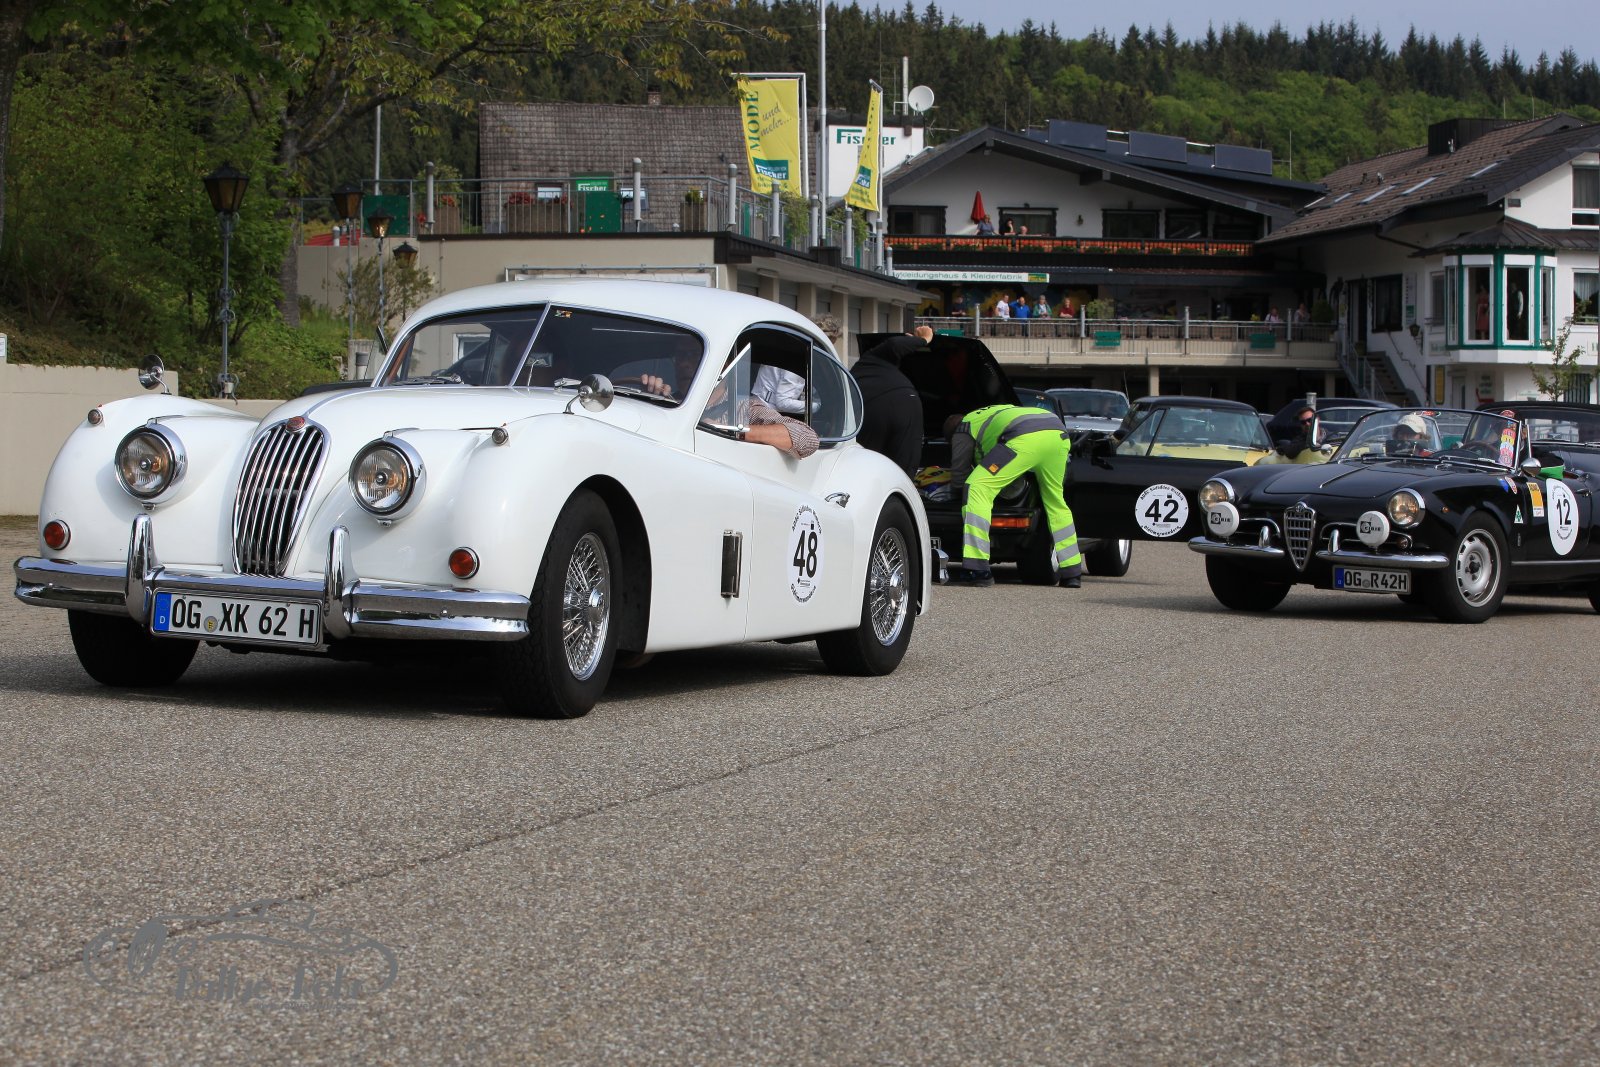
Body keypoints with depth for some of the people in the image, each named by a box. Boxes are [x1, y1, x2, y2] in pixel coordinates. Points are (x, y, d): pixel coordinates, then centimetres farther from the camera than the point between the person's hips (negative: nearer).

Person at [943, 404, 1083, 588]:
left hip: (1026, 439, -7)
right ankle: (1073, 572, 28)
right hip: (1059, 432, 7)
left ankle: (977, 569, -11)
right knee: (1055, 503, 25)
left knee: (976, 489, -3)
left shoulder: (963, 429, 23)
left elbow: (958, 477, 26)